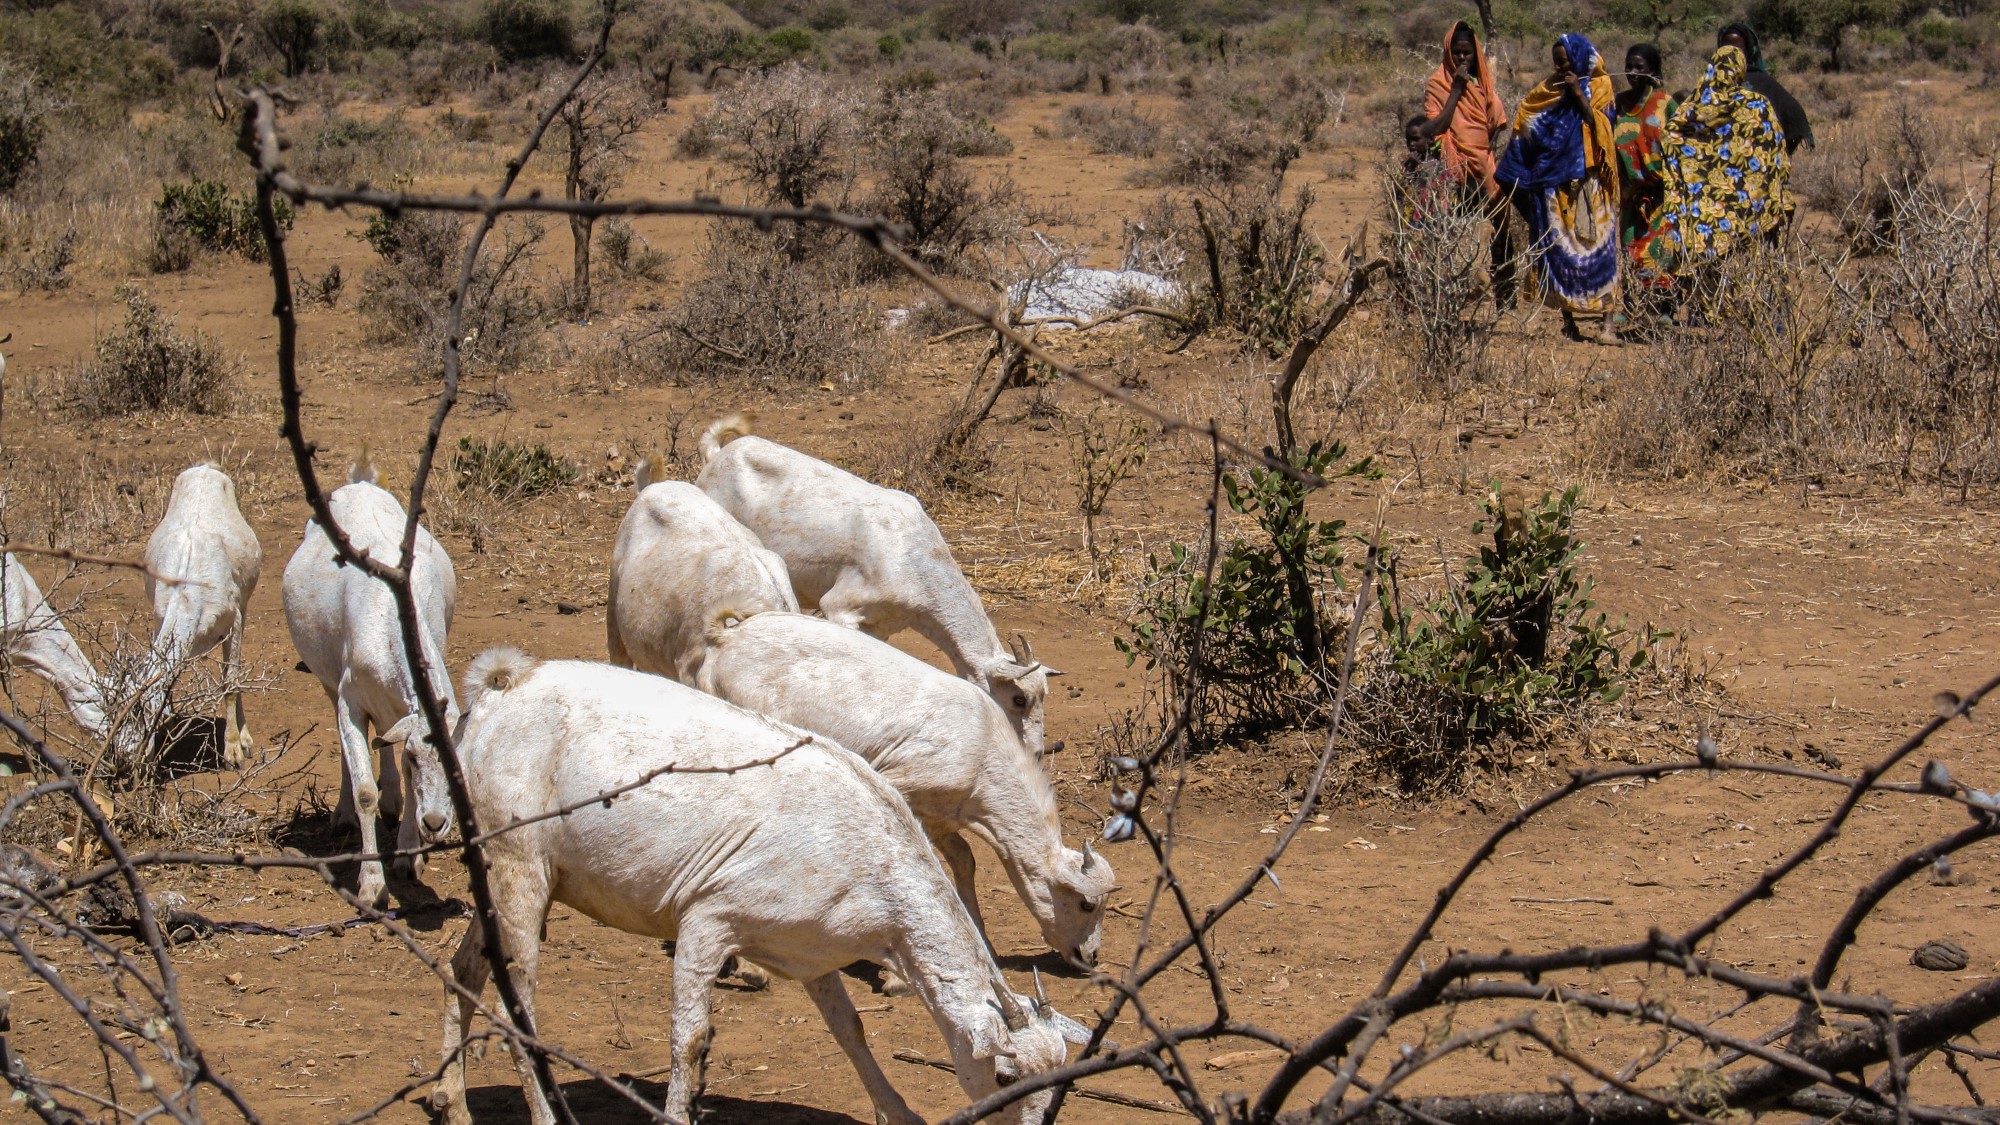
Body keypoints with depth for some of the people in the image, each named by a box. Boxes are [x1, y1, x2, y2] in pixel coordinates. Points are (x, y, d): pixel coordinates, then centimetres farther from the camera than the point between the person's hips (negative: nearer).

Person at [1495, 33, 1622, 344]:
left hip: (1589, 181, -3)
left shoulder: (1599, 86, 5)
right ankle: (1568, 318, 7)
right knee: (1559, 248, 1)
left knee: (1596, 244, -11)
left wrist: (1579, 94, -10)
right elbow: (1525, 125, 13)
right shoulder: (1549, 89, 13)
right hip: (1553, 181, 3)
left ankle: (1606, 321, -14)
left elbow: (1601, 125, -7)